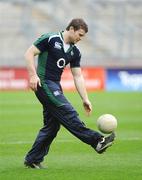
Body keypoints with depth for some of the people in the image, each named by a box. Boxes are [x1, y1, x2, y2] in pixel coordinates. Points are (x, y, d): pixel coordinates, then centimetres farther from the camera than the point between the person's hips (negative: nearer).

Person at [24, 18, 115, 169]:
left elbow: (78, 76, 10)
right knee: (68, 113, -16)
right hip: (43, 83, -9)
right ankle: (97, 141, -22)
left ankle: (32, 160, 14)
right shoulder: (50, 39, -9)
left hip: (55, 86, 9)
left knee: (52, 125, 6)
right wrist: (33, 75, -20)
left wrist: (85, 99, 3)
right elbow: (29, 53, -10)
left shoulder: (75, 52, 11)